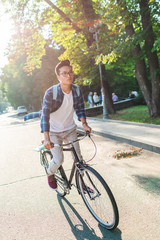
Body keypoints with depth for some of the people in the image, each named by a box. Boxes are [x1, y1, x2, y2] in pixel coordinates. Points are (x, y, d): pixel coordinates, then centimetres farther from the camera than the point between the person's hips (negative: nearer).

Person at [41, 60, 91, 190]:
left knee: (78, 157, 1)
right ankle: (50, 174, 26)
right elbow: (45, 115, -25)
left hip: (70, 129, 4)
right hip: (54, 132, -4)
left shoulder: (77, 90, -9)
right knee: (59, 160, -9)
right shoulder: (51, 93, -23)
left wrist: (84, 124, -16)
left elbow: (80, 108, 0)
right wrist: (46, 138, -33)